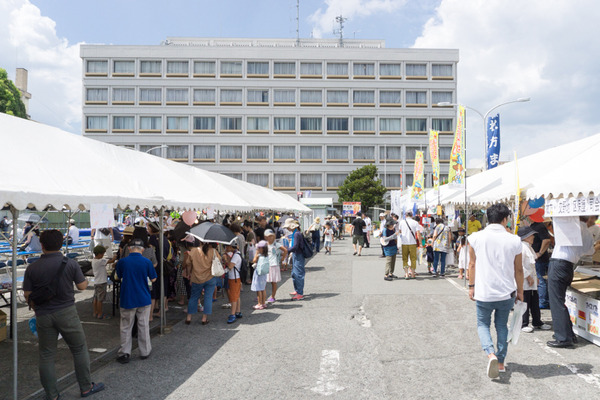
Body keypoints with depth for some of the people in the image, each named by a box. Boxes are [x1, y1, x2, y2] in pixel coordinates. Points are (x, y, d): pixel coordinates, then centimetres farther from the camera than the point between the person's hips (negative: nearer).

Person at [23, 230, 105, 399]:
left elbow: (27, 294, 1)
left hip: (43, 315, 2)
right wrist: (85, 280, 20)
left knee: (46, 355, 12)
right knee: (79, 349, 12)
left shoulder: (32, 268, -6)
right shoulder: (70, 264, -10)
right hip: (66, 312, -2)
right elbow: (82, 286, -3)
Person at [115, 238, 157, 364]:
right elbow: (153, 279, 0)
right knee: (143, 326, 12)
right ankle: (145, 352, 21)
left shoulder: (122, 262, -9)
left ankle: (124, 353, 11)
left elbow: (119, 277, 7)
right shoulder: (147, 262, -10)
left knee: (126, 327, 11)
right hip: (144, 299, 1)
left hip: (127, 300, -1)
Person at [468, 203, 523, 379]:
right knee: (502, 326, 19)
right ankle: (500, 362, 25)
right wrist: (520, 291, 14)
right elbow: (518, 269, 1)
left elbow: (472, 264, 0)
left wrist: (471, 286, 11)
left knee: (483, 324, 16)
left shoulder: (476, 238, -7)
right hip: (506, 293, 1)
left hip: (483, 292, -1)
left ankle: (491, 354, -7)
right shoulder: (514, 240, -6)